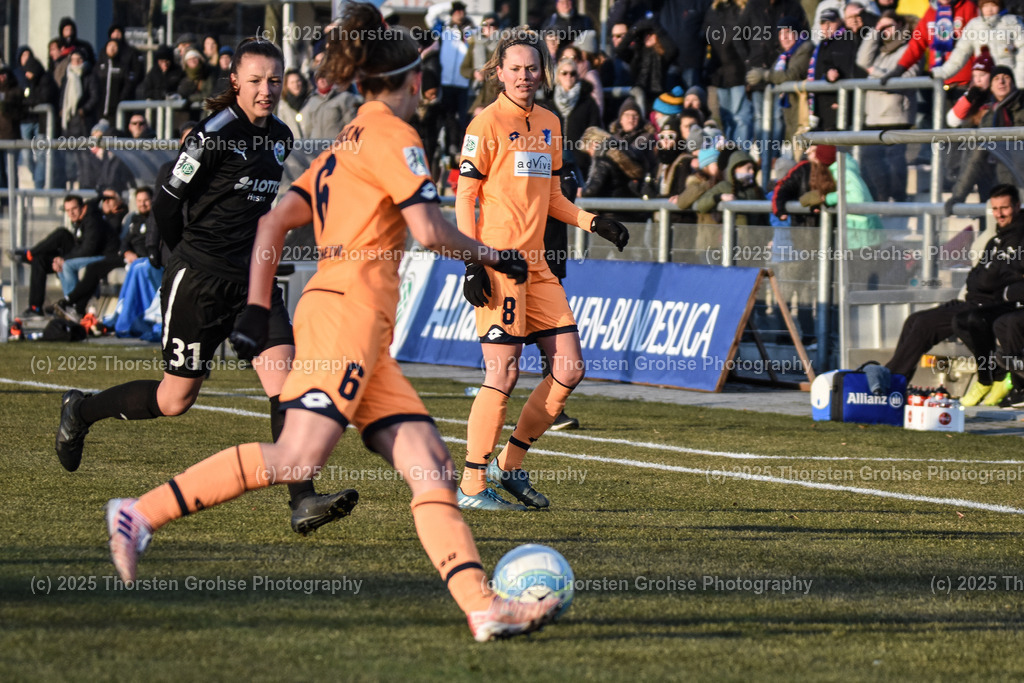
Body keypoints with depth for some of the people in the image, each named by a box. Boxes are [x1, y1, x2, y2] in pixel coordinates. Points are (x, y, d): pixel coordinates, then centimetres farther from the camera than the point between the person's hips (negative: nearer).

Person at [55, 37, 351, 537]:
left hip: (253, 280, 6)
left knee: (284, 376, -12)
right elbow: (167, 203, -8)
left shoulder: (280, 137, 8)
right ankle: (81, 411, 29)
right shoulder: (214, 135, -14)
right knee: (176, 398, 3)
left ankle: (303, 502, -17)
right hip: (199, 281, -6)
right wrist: (190, 256, 4)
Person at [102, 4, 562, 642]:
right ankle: (142, 514, -20)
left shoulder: (342, 146, 25)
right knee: (299, 457, -21)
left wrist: (257, 310, 19)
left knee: (431, 462, -2)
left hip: (364, 336, 10)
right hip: (348, 307, -10)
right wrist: (494, 257, 6)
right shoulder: (393, 135, -1)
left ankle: (483, 606, -14)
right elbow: (429, 229, -10)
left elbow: (274, 223, 21)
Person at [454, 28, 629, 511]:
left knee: (569, 368, 3)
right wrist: (473, 264, -14)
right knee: (503, 374, -8)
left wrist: (593, 222, 8)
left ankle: (509, 466, 14)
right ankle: (471, 486, 1)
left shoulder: (549, 124, 15)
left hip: (536, 263, 7)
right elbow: (464, 198, -7)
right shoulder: (488, 123, -6)